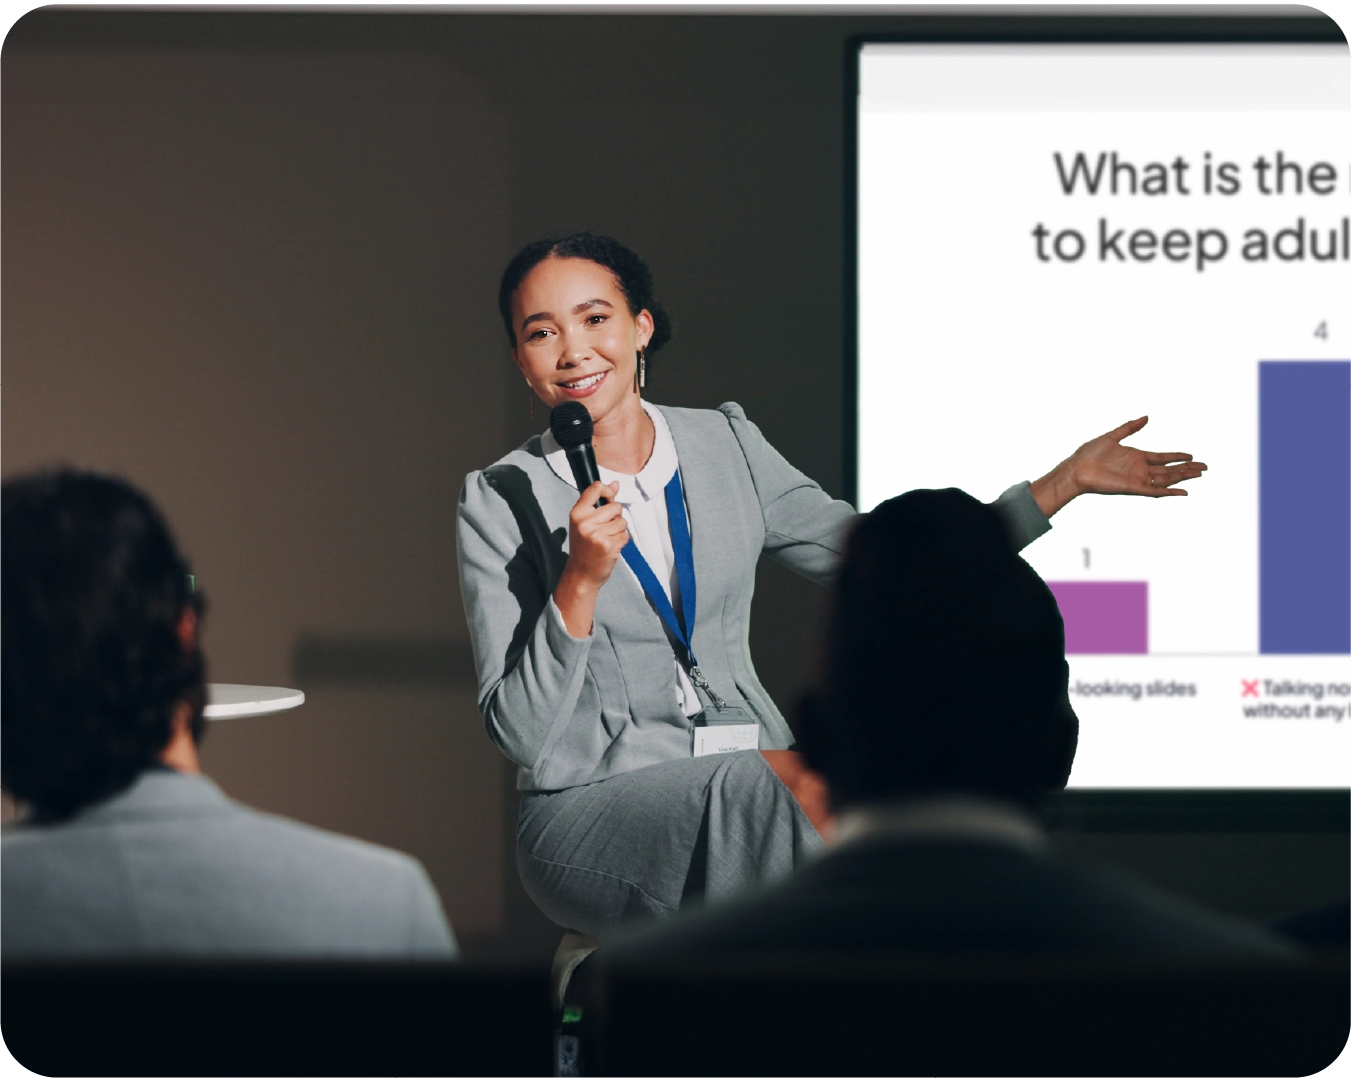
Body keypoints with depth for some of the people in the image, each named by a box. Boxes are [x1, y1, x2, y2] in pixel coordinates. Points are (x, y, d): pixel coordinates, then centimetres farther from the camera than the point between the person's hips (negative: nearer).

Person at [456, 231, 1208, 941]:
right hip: (589, 812, -4)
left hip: (745, 797, 4)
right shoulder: (501, 502, -3)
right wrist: (582, 583, -22)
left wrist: (1067, 481, 9)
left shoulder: (724, 445, 9)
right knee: (748, 783, -34)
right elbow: (520, 733, -7)